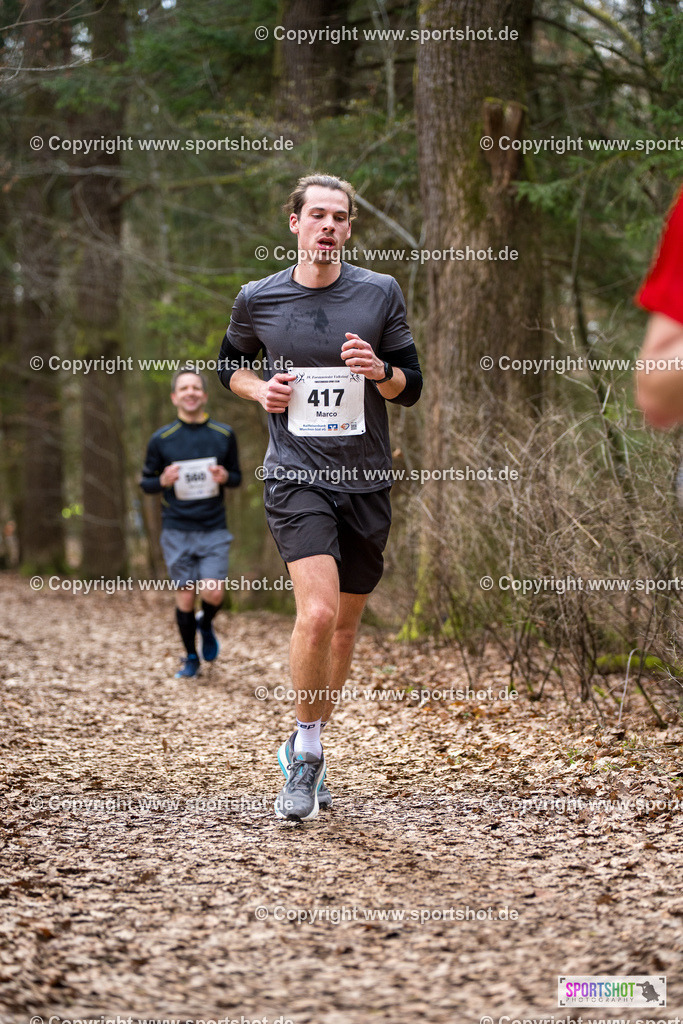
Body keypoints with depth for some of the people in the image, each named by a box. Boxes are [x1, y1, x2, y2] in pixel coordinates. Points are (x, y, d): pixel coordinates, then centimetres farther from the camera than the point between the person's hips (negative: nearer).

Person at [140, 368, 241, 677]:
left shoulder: (224, 435, 4)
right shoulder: (161, 439, 1)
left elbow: (237, 477, 14)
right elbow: (146, 482, 9)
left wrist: (225, 477, -10)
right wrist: (163, 481, -14)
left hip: (214, 530, 0)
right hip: (177, 532, 0)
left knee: (213, 594, -14)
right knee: (185, 597, 1)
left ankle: (206, 625, 22)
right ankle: (191, 658, 22)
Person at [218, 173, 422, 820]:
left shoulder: (381, 293, 3)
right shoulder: (257, 300, 2)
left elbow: (411, 387, 8)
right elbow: (229, 365, 20)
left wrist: (380, 371, -14)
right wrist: (259, 390, -2)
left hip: (366, 480, 3)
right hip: (296, 478, -3)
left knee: (345, 622, 10)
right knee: (317, 613, -21)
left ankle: (306, 748, 29)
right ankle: (306, 750, -2)